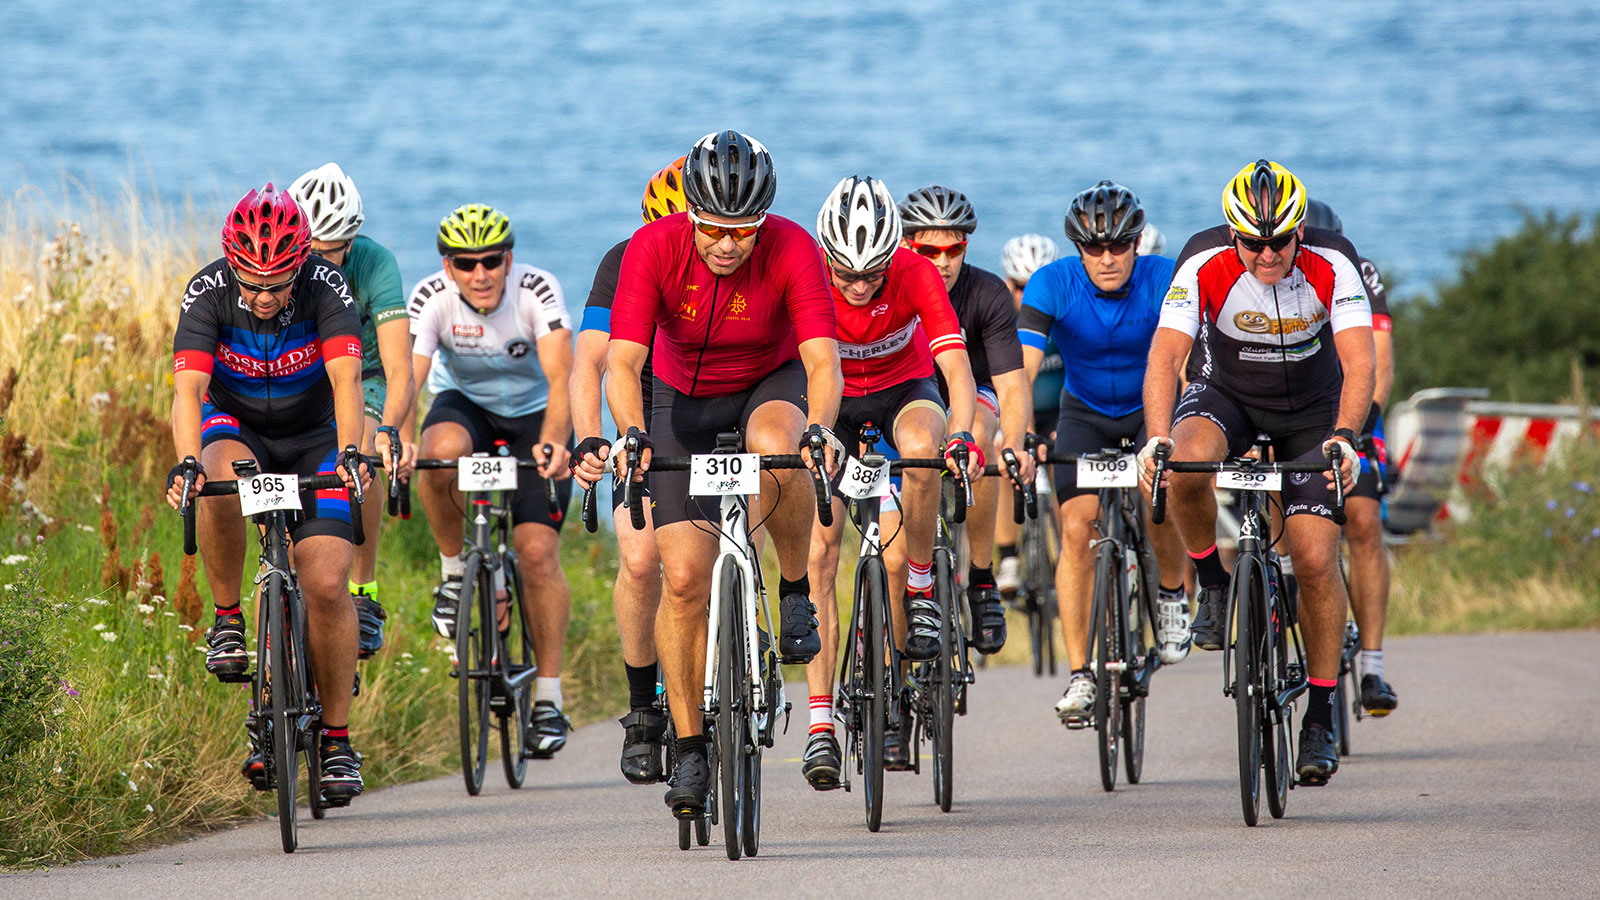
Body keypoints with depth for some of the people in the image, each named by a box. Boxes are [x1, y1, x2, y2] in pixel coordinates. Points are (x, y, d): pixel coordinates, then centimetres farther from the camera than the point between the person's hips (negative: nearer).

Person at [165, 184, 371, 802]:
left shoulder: (326, 288, -25)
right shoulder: (207, 293, -24)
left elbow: (346, 379, -36)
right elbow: (189, 387, -34)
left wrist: (351, 453, -53)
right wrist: (186, 464, -51)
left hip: (312, 438, 0)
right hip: (237, 428, 0)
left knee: (325, 584, -14)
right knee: (220, 482, -37)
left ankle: (337, 738, -1)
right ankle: (228, 618, -15)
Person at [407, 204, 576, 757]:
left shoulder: (537, 291, -27)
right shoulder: (432, 298, -23)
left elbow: (560, 376, -38)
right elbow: (407, 377, -33)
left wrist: (553, 441, -56)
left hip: (534, 416, -1)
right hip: (466, 404, 1)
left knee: (538, 550, -14)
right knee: (442, 449, -36)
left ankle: (549, 699, -2)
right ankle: (454, 568, -11)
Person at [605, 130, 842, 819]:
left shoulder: (792, 250, -28)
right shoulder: (654, 248, -27)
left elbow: (822, 357, -35)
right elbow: (622, 360, -33)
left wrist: (820, 427, -55)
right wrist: (631, 432, -51)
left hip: (771, 384, -1)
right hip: (684, 398, 1)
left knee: (775, 447, -39)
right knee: (684, 577, -10)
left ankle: (796, 591, -13)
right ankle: (690, 749, 3)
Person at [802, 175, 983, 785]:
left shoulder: (916, 275, -27)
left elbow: (957, 365, -35)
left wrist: (960, 434, -54)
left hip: (903, 387, 0)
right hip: (833, 398, 0)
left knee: (922, 448, -38)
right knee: (820, 551, -16)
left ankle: (922, 588, -14)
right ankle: (820, 724, -15)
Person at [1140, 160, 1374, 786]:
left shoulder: (1331, 264, -26)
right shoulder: (1205, 265, -26)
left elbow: (1358, 359, -33)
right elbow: (1165, 356, -33)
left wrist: (1342, 438, -50)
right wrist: (1157, 438, -49)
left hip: (1311, 411, 0)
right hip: (1226, 393, 0)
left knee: (1315, 558, -11)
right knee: (1190, 460, -35)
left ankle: (1321, 717, 3)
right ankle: (1212, 584, -8)